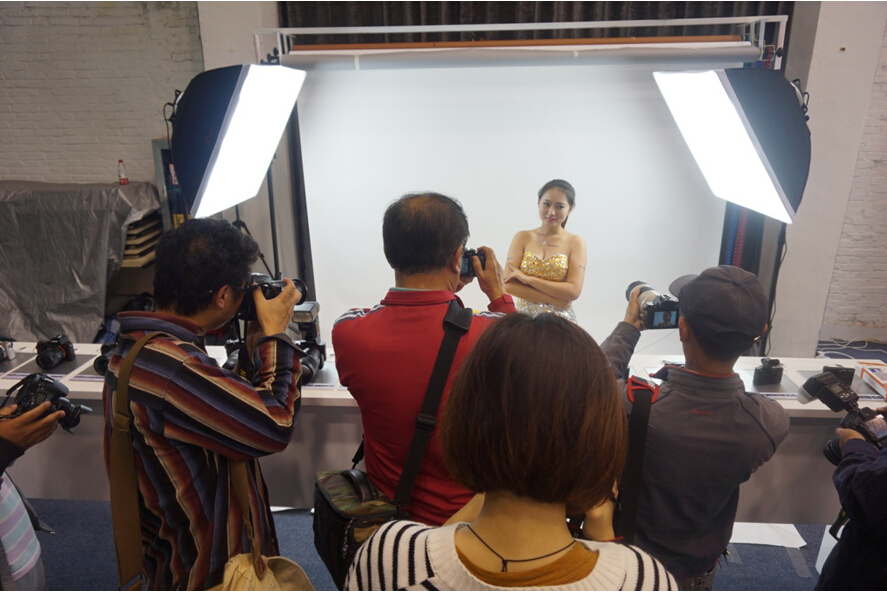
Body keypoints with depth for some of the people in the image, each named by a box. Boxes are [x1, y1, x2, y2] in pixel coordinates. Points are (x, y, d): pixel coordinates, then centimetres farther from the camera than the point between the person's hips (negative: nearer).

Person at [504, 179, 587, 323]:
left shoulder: (576, 242, 1)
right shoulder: (522, 237, 4)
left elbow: (573, 291, -8)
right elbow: (508, 284, -6)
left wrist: (528, 279, -11)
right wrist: (555, 299, -12)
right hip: (524, 318, 1)